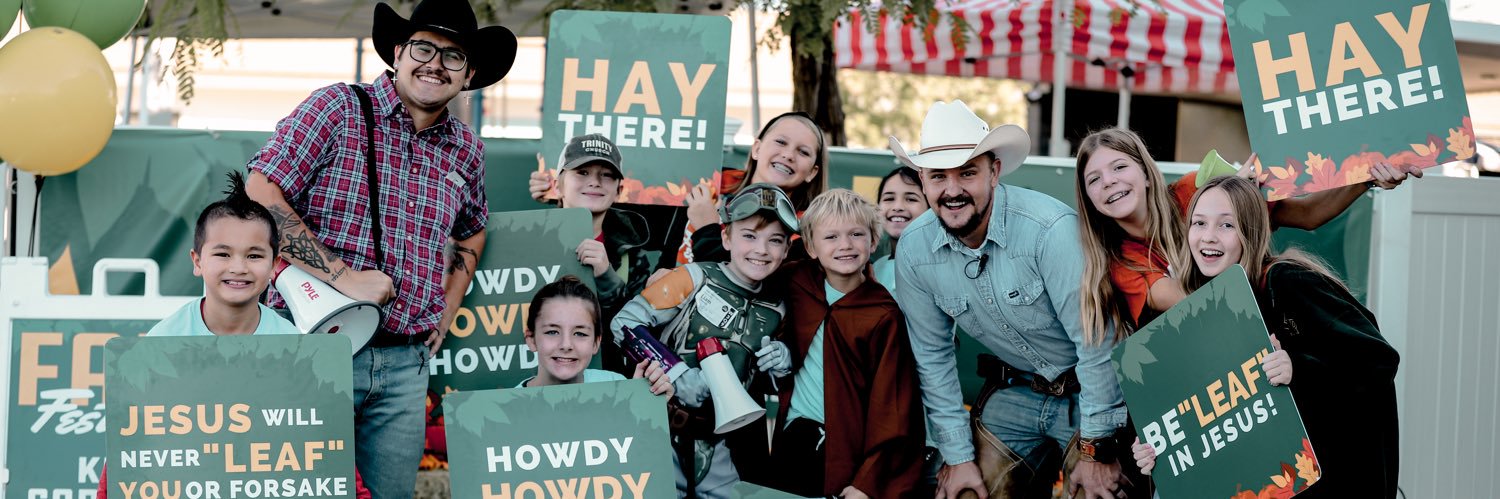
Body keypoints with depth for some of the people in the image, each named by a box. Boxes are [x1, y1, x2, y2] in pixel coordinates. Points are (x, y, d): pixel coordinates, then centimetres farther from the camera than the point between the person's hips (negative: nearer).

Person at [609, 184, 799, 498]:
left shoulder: (775, 310, 7)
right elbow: (624, 322, -13)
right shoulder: (695, 278, -9)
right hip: (664, 425, -4)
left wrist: (781, 368, -4)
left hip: (720, 439, 5)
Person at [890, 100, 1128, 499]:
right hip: (1015, 393, 4)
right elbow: (933, 354, -1)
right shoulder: (914, 249, -12)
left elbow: (1095, 340, -25)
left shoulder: (1051, 228, -30)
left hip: (1087, 390, -4)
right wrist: (958, 456, -1)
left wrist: (1098, 450, -20)